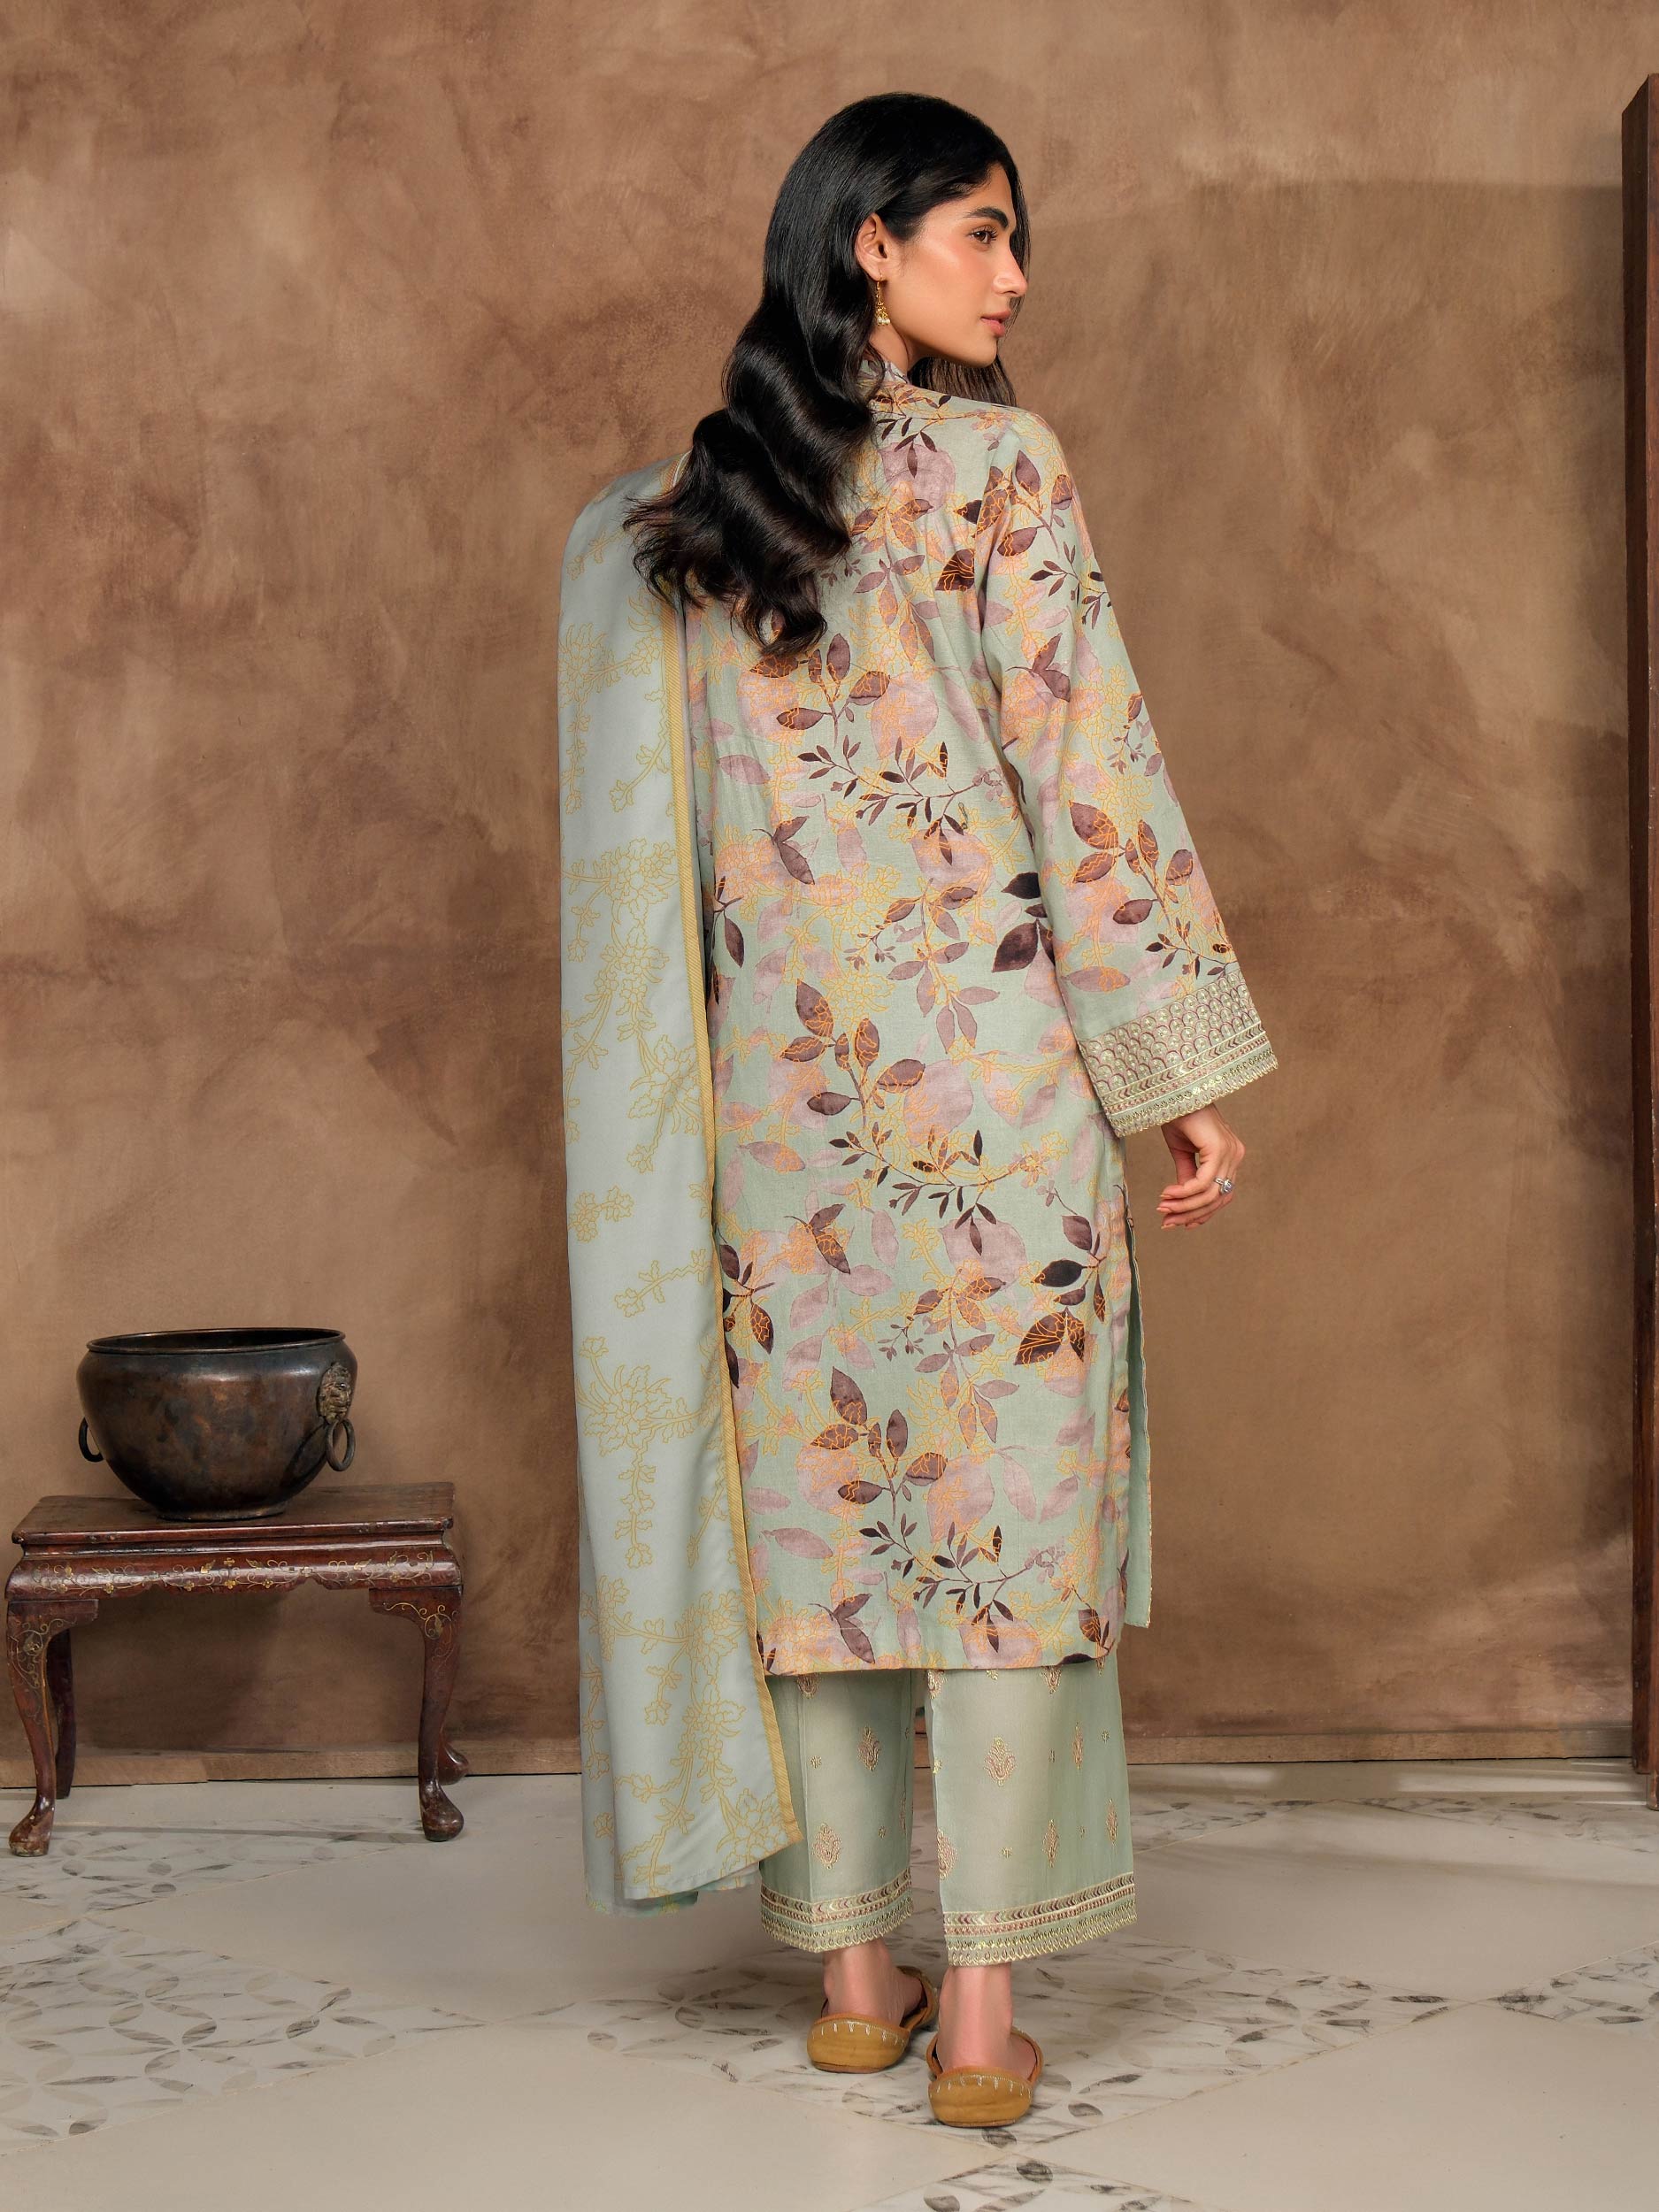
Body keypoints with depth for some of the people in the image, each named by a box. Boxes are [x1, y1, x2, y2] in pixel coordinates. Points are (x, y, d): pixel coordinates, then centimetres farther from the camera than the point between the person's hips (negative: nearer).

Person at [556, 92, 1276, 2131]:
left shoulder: (682, 511, 8)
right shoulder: (994, 465, -7)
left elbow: (656, 829, 12)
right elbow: (1094, 780, -9)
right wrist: (1189, 1078, -6)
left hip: (776, 1067, 5)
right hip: (988, 1047, -5)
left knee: (817, 1490, 10)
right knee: (1006, 1494, 1)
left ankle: (852, 1971, 16)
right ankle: (982, 2003, 2)